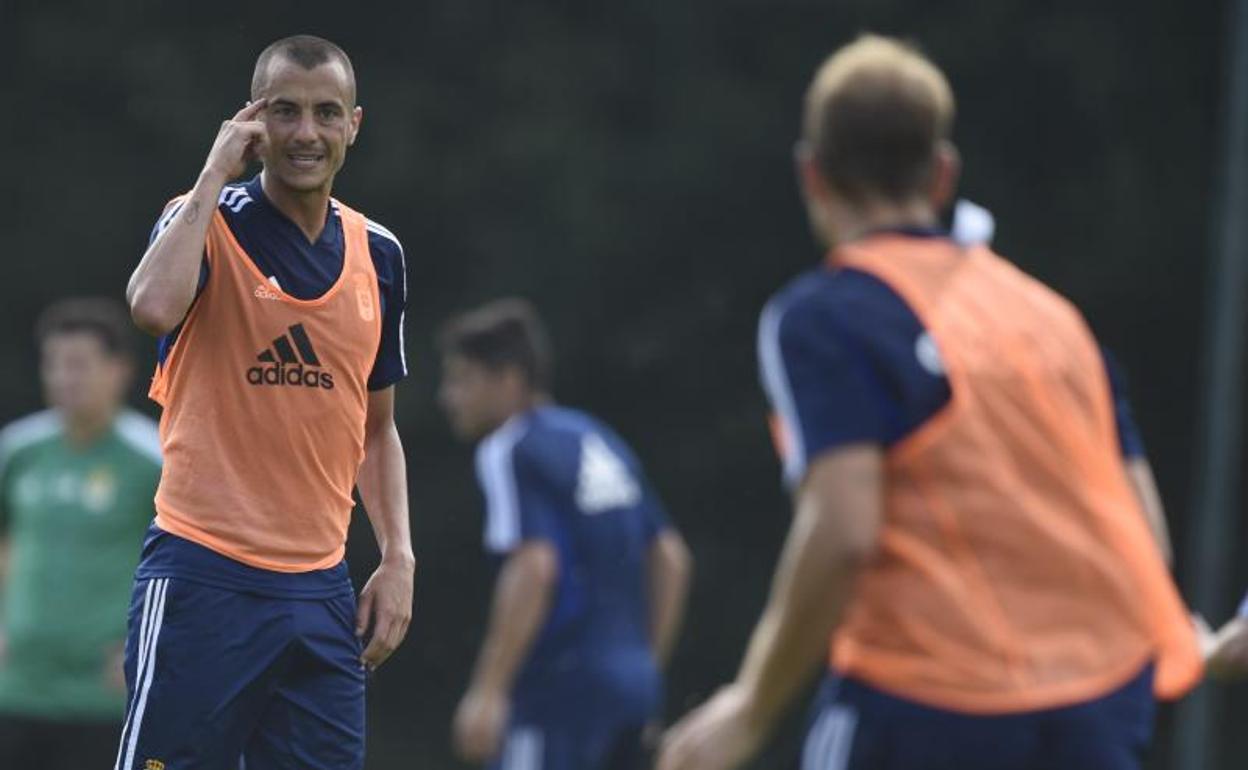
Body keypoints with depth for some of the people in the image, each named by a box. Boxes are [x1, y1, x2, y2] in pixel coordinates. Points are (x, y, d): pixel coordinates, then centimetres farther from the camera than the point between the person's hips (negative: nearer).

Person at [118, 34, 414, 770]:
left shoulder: (379, 254, 11)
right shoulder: (207, 223, -3)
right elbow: (154, 307, -27)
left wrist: (398, 558, 9)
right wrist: (215, 175, -17)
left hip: (321, 590, 5)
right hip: (203, 578, -5)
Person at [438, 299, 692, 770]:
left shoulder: (510, 453, -8)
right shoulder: (598, 443, 18)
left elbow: (534, 567, -22)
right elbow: (672, 559, 19)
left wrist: (488, 690, -23)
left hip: (560, 692, -9)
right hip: (629, 686, 9)